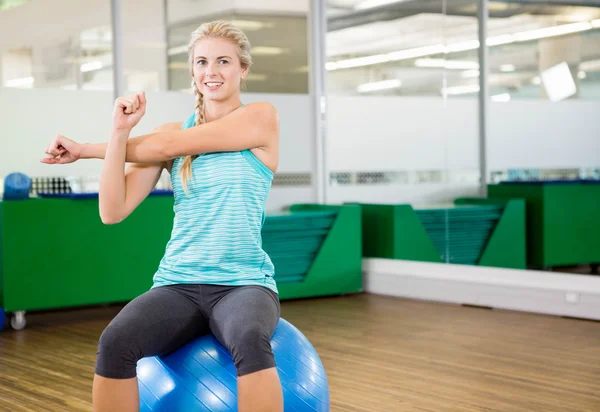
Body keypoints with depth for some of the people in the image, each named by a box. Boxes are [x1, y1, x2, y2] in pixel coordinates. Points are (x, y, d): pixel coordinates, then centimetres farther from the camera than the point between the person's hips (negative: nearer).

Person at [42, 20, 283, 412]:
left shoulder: (262, 117, 1)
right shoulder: (171, 131, 12)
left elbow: (166, 147, -6)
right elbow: (113, 212, 2)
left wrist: (85, 149, 3)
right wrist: (120, 131, -9)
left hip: (244, 284, -3)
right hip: (178, 284, 3)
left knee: (251, 340, -39)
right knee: (114, 343, -29)